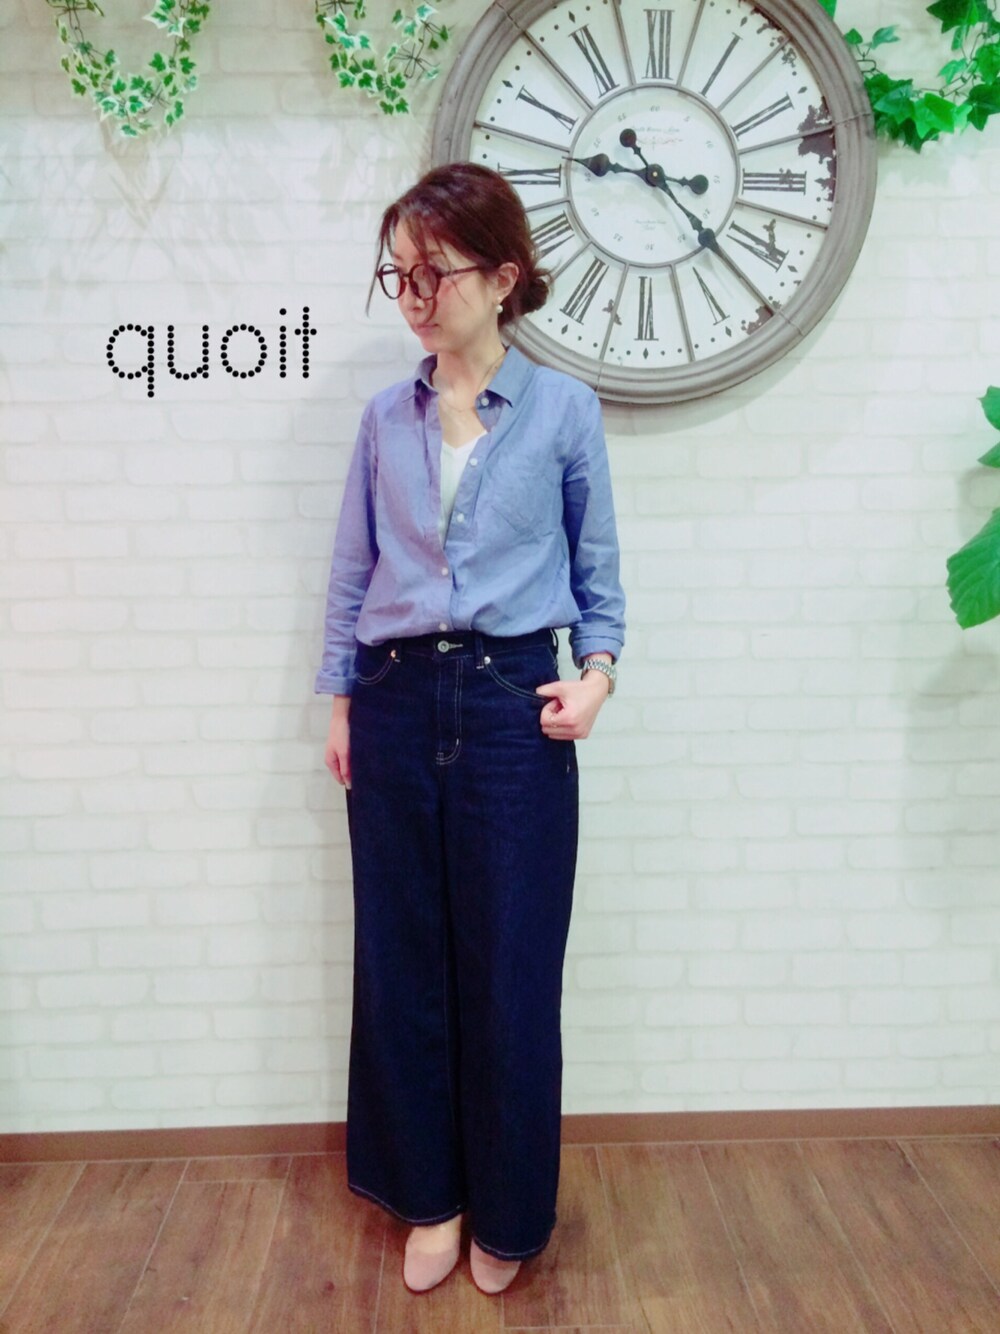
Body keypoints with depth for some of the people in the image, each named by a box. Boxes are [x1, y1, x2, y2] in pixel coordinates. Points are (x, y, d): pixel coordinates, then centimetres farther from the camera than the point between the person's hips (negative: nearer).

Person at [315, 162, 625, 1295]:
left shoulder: (563, 411, 1)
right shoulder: (387, 418, 8)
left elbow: (596, 567, 7)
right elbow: (351, 573, 12)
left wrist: (598, 670, -7)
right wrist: (341, 702, 9)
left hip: (513, 704, -2)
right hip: (398, 704, 3)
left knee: (508, 967, 4)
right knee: (403, 958, 9)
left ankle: (507, 1211, 29)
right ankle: (429, 1194, 32)